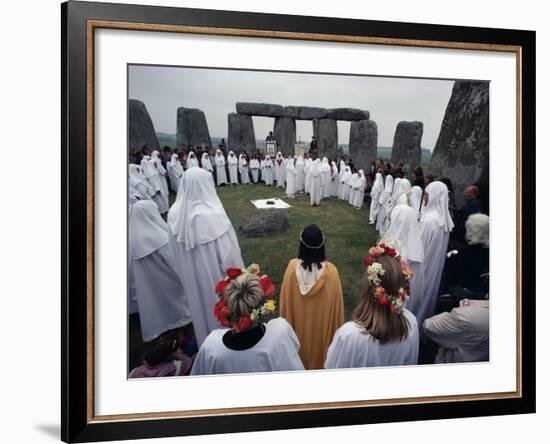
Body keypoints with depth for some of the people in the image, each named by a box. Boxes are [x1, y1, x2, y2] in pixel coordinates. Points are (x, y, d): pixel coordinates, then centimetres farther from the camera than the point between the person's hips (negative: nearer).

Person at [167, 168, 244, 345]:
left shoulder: (175, 213, -12)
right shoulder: (213, 215, -30)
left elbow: (176, 249, 1)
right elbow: (229, 253, -23)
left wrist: (186, 273, 16)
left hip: (191, 276, 6)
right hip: (216, 277, -5)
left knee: (201, 307, 27)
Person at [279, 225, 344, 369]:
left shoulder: (293, 267, -24)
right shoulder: (330, 271, -28)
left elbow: (285, 299, -9)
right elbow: (336, 304, -15)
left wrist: (287, 322, 8)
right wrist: (337, 328, 2)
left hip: (299, 322, 2)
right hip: (322, 322, -1)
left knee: (302, 345, 29)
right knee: (319, 345, 26)